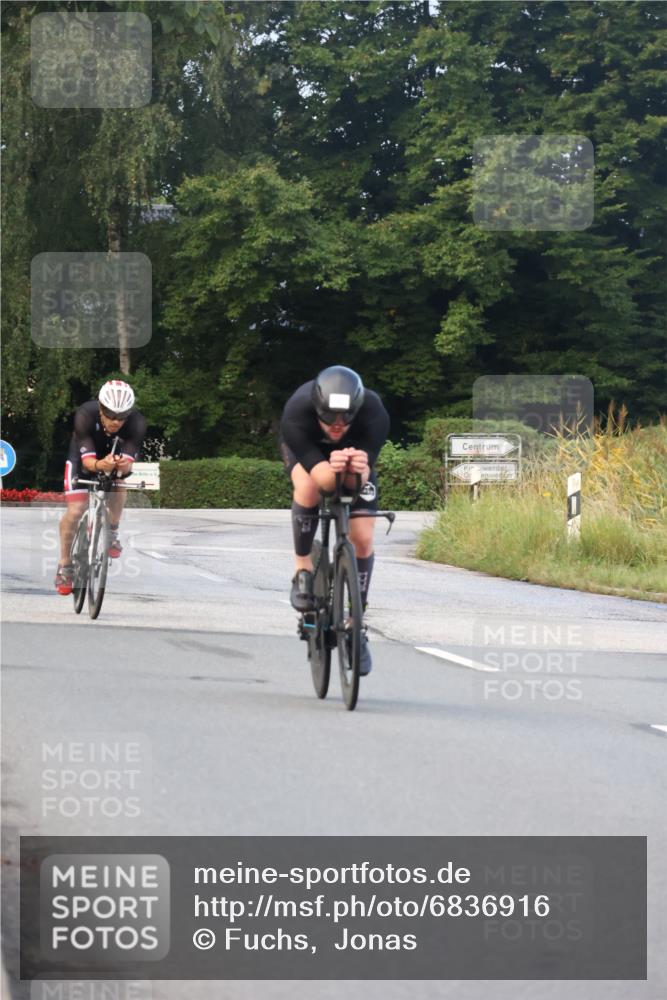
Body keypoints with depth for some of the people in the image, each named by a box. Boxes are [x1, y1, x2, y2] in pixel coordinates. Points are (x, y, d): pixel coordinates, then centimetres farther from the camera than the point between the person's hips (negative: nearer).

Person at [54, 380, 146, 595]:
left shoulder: (136, 424, -33)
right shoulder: (85, 416, -36)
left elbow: (128, 461, -35)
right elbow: (87, 460, -37)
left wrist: (123, 465, -58)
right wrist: (99, 465, -59)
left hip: (115, 455, 2)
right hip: (84, 456, -2)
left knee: (119, 485, -28)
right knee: (75, 510, -14)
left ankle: (112, 532, -2)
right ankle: (64, 565, 4)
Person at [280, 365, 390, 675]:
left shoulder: (374, 414, -38)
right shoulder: (296, 414, -41)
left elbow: (359, 481, -40)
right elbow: (318, 472, -44)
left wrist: (358, 470, -63)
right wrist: (333, 470, -66)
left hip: (355, 451, 1)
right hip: (307, 450, -1)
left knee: (363, 539, -9)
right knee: (309, 486, -36)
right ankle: (303, 569, -14)